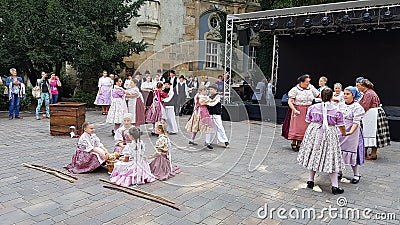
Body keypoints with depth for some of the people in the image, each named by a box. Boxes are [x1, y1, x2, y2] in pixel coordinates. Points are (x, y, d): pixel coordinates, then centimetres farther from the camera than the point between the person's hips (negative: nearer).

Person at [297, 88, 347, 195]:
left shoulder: (312, 108, -3)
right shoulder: (336, 111, -7)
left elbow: (308, 122, 3)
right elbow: (341, 127, -1)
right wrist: (344, 134, 19)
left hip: (314, 133, 2)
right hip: (329, 135, -2)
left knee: (314, 156, 16)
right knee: (331, 158, 6)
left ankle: (310, 180, 22)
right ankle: (334, 186, 7)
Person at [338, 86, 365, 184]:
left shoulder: (357, 107, -11)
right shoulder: (340, 105, 5)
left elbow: (356, 122, -18)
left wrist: (351, 132, -32)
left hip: (351, 134, -5)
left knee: (351, 153, 0)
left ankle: (356, 175, 16)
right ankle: (339, 172, 24)